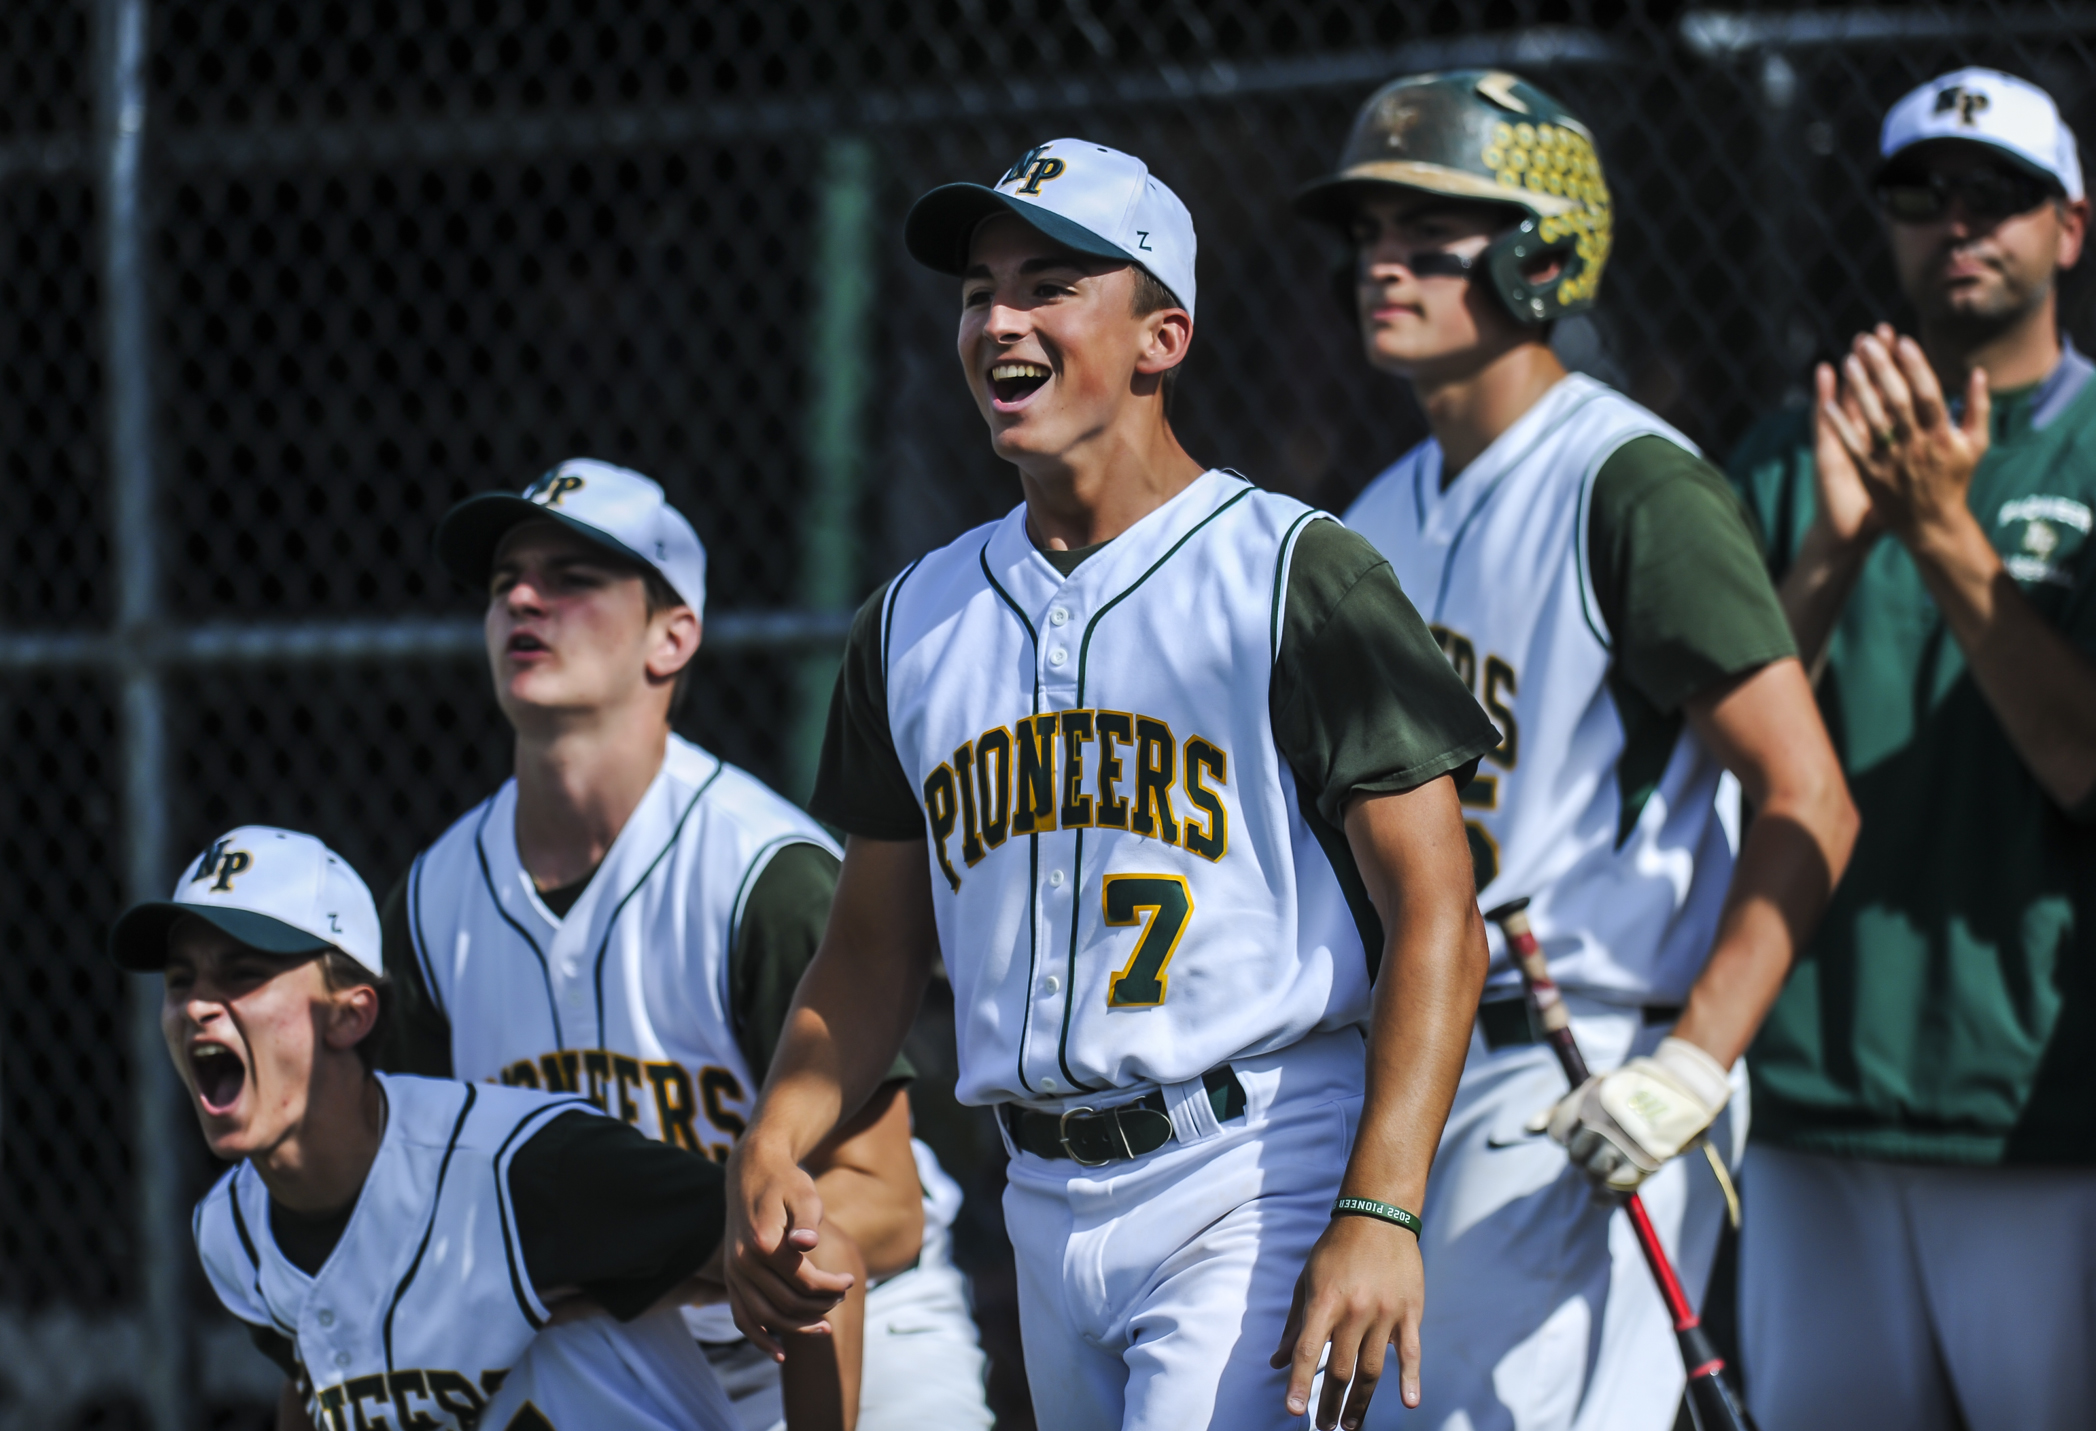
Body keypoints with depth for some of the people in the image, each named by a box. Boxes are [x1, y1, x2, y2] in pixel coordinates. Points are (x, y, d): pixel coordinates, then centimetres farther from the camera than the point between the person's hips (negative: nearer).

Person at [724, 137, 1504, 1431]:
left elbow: (1437, 920, -10)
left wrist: (1380, 1214, -21)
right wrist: (770, 1153, 0)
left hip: (1260, 1183, -6)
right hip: (1048, 1210, 6)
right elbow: (875, 948, 19)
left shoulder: (1292, 577, -4)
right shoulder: (919, 619, 14)